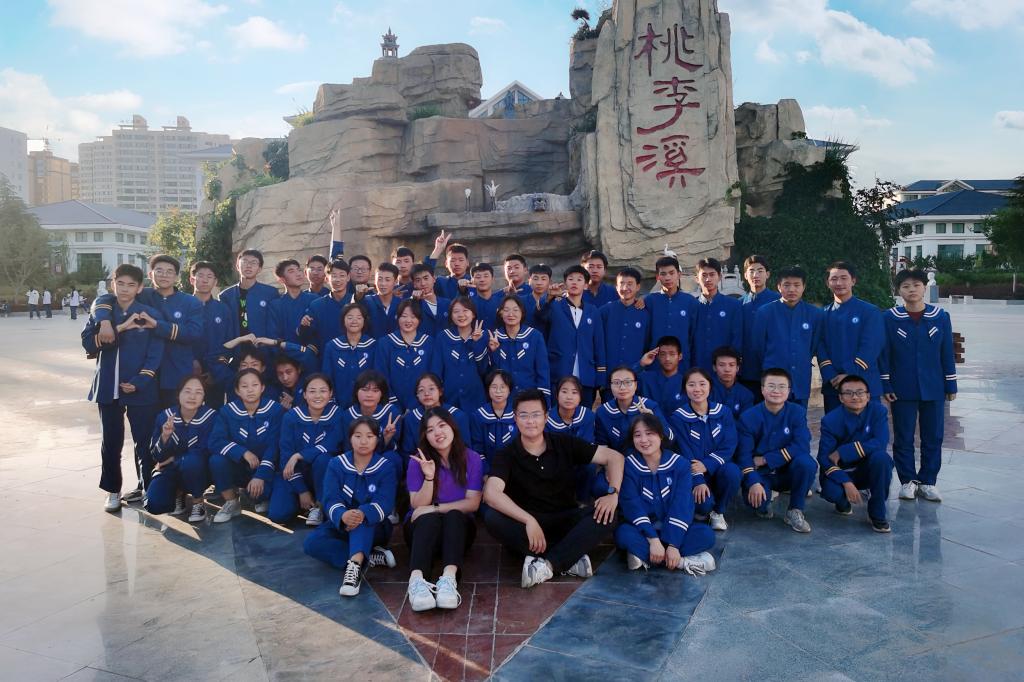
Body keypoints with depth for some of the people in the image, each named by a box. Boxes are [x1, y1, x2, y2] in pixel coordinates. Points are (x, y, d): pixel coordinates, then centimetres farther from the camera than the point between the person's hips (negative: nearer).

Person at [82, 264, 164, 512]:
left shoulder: (150, 314, -2)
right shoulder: (102, 312, 6)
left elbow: (155, 354, -5)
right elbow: (88, 342, -8)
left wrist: (139, 382, -14)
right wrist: (120, 328, -18)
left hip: (141, 389, -2)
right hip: (108, 387, 3)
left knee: (144, 441, 2)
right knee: (111, 442, 10)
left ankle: (147, 488, 14)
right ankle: (113, 490, 22)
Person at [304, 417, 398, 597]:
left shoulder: (386, 467, -8)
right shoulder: (336, 464, -4)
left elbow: (384, 504, -22)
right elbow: (331, 500, -16)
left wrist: (362, 514, -45)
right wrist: (343, 516, -41)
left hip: (374, 526, -2)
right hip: (342, 524, 3)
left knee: (363, 516, -36)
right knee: (311, 542, -26)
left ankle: (355, 565, -54)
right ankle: (367, 559, -28)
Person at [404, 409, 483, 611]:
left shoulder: (471, 458, -2)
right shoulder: (418, 460, -3)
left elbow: (473, 503, -8)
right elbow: (418, 506, -7)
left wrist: (435, 508, -16)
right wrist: (429, 477, -23)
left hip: (458, 526, 1)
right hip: (422, 527, 0)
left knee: (453, 516, -33)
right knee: (430, 520, -34)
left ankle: (449, 578, -53)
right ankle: (416, 579, -56)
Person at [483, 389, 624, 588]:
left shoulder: (564, 444, 0)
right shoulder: (506, 455, -7)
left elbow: (614, 456, 0)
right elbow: (491, 493, -25)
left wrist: (613, 493, -17)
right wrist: (529, 520, -36)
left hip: (566, 522, 2)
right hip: (525, 526, -1)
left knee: (606, 515, -25)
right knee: (492, 517, -31)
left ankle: (546, 564, -33)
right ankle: (570, 559, -28)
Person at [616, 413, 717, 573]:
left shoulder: (680, 463, -5)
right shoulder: (629, 466, -6)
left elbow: (682, 506, -13)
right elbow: (632, 506, -16)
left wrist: (673, 545, -24)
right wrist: (653, 539, -27)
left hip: (671, 529, 1)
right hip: (643, 530, -1)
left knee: (706, 534, -24)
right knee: (623, 533, -33)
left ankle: (644, 556, -26)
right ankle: (683, 561, -28)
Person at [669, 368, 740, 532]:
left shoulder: (723, 412, -1)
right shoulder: (677, 418, -7)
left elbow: (729, 446, -8)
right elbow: (686, 453, -12)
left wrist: (706, 465, -23)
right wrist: (698, 481, -25)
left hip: (718, 468, 3)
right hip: (693, 473, -2)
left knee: (732, 471, -32)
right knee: (703, 502, -31)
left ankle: (718, 512, -5)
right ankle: (704, 510, 10)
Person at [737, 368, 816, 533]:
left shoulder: (797, 412, -7)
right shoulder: (748, 417, -10)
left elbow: (802, 446, -19)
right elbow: (743, 455, -14)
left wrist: (765, 460, -21)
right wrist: (753, 482, -31)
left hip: (788, 471, 1)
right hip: (760, 474, -1)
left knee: (807, 462, -31)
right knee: (756, 498, -33)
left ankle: (795, 511, -10)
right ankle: (763, 507, 9)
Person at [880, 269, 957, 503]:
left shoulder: (941, 317, 1)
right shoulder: (890, 318, -3)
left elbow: (947, 353, 5)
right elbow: (884, 354, -1)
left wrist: (951, 385, 4)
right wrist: (885, 386, -5)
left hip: (933, 389, 1)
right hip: (902, 390, -1)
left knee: (933, 437, 6)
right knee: (903, 438, 5)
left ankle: (927, 482, 19)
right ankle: (908, 481, 17)